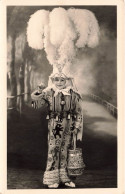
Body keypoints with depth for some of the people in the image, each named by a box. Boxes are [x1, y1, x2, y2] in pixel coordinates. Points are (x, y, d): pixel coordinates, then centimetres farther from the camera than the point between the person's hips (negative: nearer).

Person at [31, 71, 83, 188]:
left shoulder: (72, 94, 3)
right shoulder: (49, 93, 0)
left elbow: (78, 112, 8)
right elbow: (35, 99, -9)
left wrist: (76, 127, 3)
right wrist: (39, 91, -27)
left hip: (68, 125, 2)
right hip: (54, 125, -2)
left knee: (65, 150, 8)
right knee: (53, 150, -2)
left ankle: (65, 177, 20)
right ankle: (52, 179, 8)